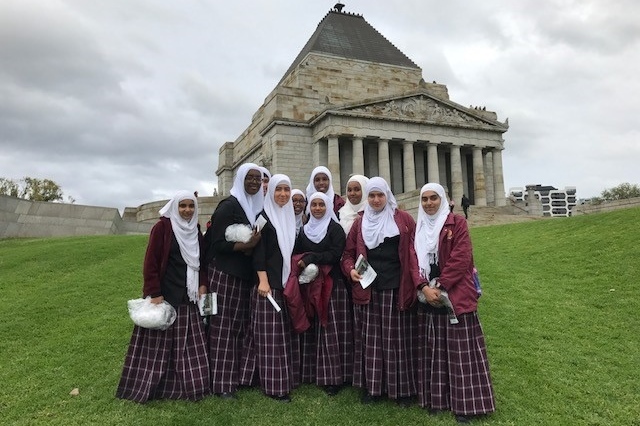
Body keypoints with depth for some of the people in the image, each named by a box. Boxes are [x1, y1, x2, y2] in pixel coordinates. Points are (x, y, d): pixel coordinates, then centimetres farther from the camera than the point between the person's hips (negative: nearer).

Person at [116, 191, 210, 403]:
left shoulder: (196, 230, 9)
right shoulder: (162, 227, -10)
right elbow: (150, 262, -12)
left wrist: (203, 284, 2)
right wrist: (155, 293, -15)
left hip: (188, 297, 6)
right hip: (164, 295, -6)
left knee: (188, 345, 9)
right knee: (158, 344, 3)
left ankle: (184, 385, 21)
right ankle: (145, 386, 18)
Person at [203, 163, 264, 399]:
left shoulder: (258, 206, 12)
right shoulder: (228, 205, -10)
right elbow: (217, 243, -14)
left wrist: (254, 245, 1)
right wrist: (246, 245, -21)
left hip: (246, 274, 7)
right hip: (224, 273, -7)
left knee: (241, 324, 10)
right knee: (223, 325, -2)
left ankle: (240, 374, 20)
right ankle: (223, 382, 5)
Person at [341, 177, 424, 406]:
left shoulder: (403, 219, 3)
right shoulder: (360, 223, 9)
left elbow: (414, 252, 0)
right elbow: (348, 253, 12)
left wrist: (419, 282, -10)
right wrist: (350, 269, -8)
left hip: (397, 289, -2)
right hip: (367, 289, 2)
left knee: (397, 338, 5)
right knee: (371, 338, 8)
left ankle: (402, 388, 18)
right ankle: (371, 387, 20)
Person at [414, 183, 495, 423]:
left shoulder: (457, 223, -3)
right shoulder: (418, 228, 12)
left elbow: (460, 259, -11)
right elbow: (415, 260, 5)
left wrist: (440, 287, -16)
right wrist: (424, 288, -11)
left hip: (455, 296, -4)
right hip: (427, 297, 5)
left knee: (460, 350, 1)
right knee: (433, 349, 10)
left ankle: (465, 404, 11)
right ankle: (437, 398, 21)